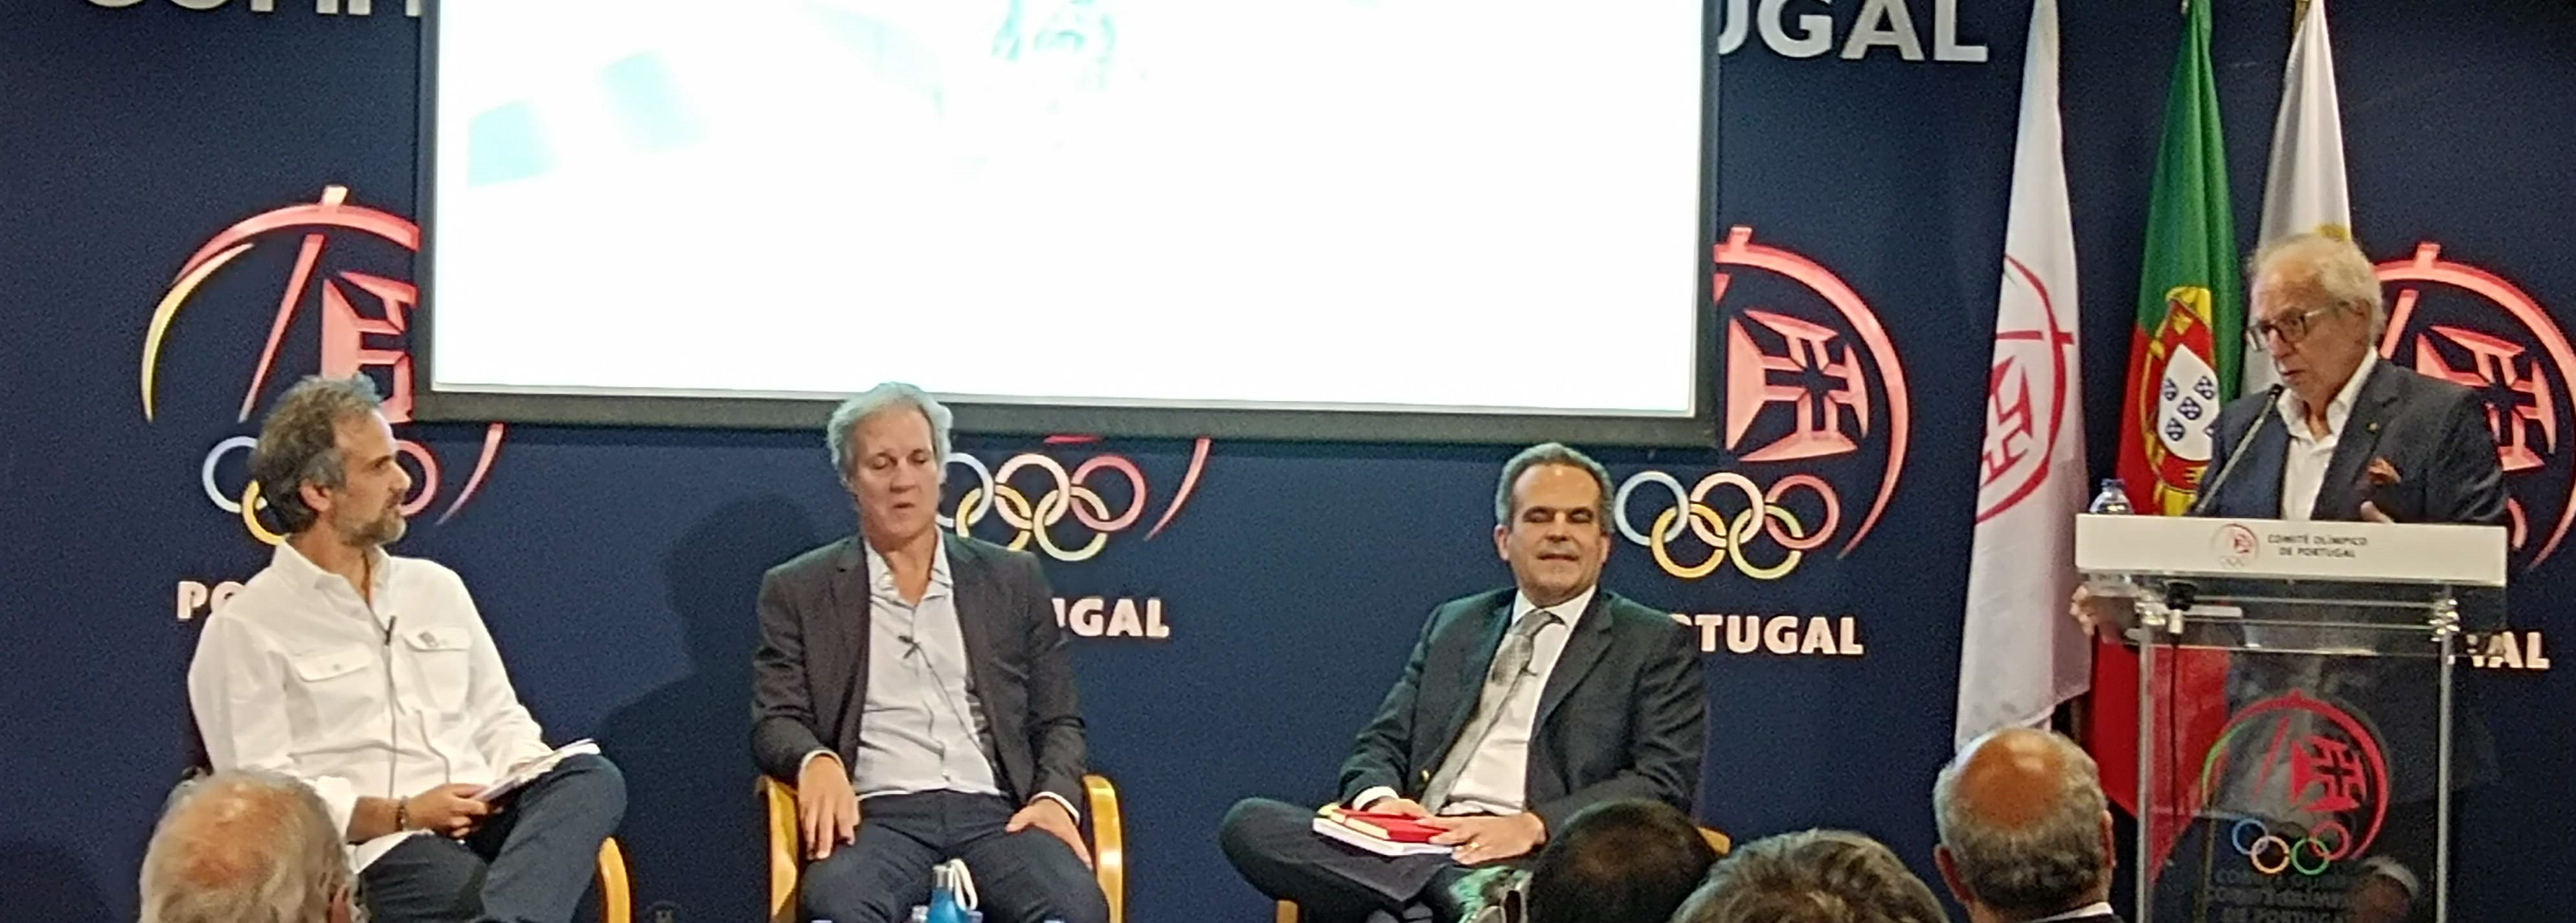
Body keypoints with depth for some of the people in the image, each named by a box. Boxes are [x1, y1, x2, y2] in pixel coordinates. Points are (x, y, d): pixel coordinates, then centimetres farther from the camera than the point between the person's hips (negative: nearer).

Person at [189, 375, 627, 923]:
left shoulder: (436, 588, 21)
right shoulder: (246, 630, 1)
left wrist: (531, 777, 0)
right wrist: (402, 815, -16)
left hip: (487, 821, 6)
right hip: (373, 852, -6)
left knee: (593, 779, -31)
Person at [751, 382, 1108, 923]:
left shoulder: (1012, 580, 18)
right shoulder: (799, 591, 14)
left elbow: (1058, 719, 18)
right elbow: (776, 721, 8)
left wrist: (1055, 797, -4)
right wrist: (817, 762, -16)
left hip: (996, 813, 2)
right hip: (877, 815, -1)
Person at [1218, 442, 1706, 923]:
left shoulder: (1655, 645, 11)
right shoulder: (1452, 625, 25)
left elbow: (1665, 783, -1)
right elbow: (1383, 743, 22)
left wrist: (1532, 826, -16)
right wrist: (1378, 798, -5)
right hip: (1416, 843, 7)